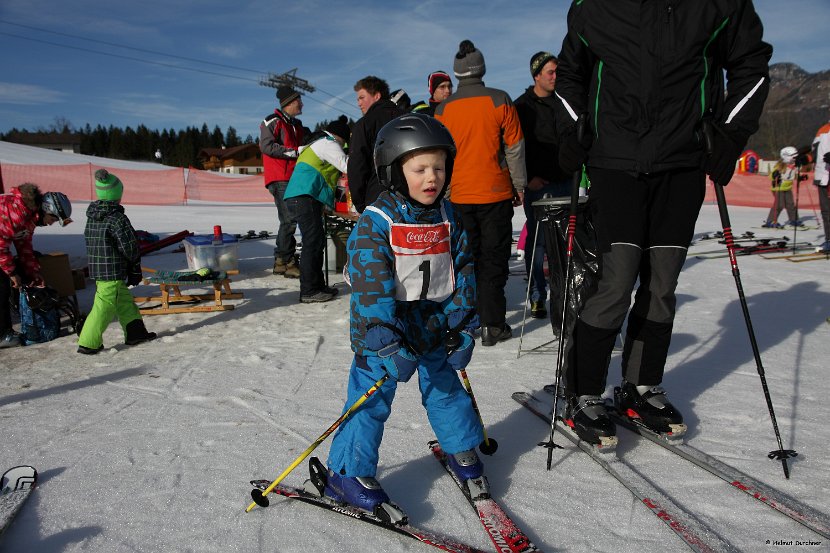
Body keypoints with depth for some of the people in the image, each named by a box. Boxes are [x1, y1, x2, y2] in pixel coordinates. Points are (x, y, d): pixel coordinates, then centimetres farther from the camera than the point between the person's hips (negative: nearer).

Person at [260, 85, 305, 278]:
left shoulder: (297, 125, 22)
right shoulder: (272, 121, -4)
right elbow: (267, 146, -16)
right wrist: (295, 152, -18)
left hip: (294, 178, 9)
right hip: (279, 178, -9)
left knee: (289, 219, 11)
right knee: (289, 219, -14)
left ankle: (281, 261, 19)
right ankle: (287, 262, -9)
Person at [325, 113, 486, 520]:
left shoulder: (448, 219, 1)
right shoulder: (374, 223, -16)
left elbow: (464, 275, 5)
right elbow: (371, 289, -22)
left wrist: (462, 330, -2)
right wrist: (388, 346, -27)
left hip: (434, 329, 5)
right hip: (383, 333, -4)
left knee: (446, 390, 16)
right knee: (371, 399, 1)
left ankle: (462, 451, 38)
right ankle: (348, 474, 16)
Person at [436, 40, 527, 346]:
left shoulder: (443, 109, 1)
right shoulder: (500, 100, -5)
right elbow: (515, 148, -1)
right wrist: (520, 186, 9)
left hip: (458, 196, 2)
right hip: (495, 193, -2)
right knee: (493, 260, 4)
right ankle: (492, 325, 5)